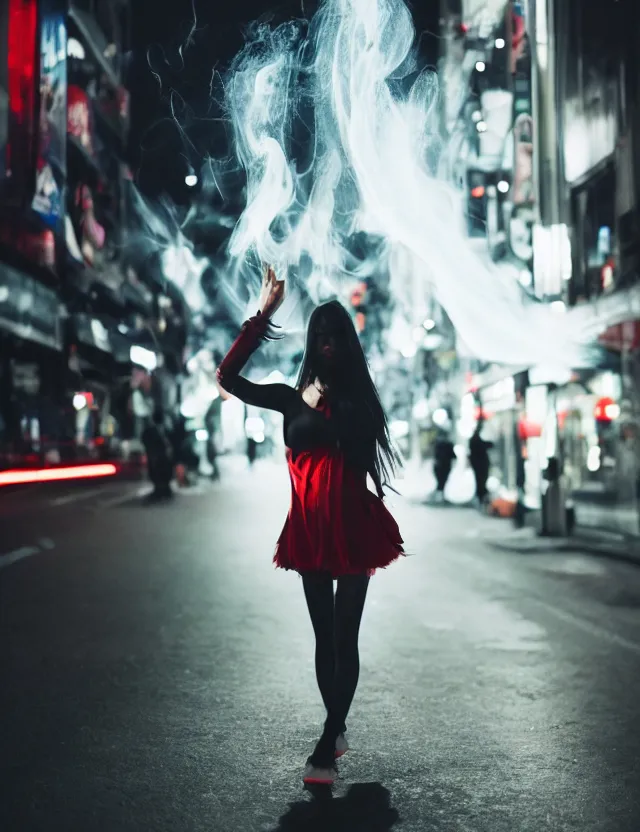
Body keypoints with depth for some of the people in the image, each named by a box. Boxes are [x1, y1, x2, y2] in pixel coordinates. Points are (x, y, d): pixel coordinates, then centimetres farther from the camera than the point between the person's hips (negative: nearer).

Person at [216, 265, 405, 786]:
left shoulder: (358, 397, 5)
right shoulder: (293, 398, 7)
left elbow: (362, 458, -3)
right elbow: (228, 378, -2)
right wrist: (262, 316, -5)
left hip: (352, 527, -2)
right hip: (310, 528, 2)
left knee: (345, 637, -4)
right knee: (324, 636, 11)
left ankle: (327, 748, -3)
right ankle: (337, 733, 26)